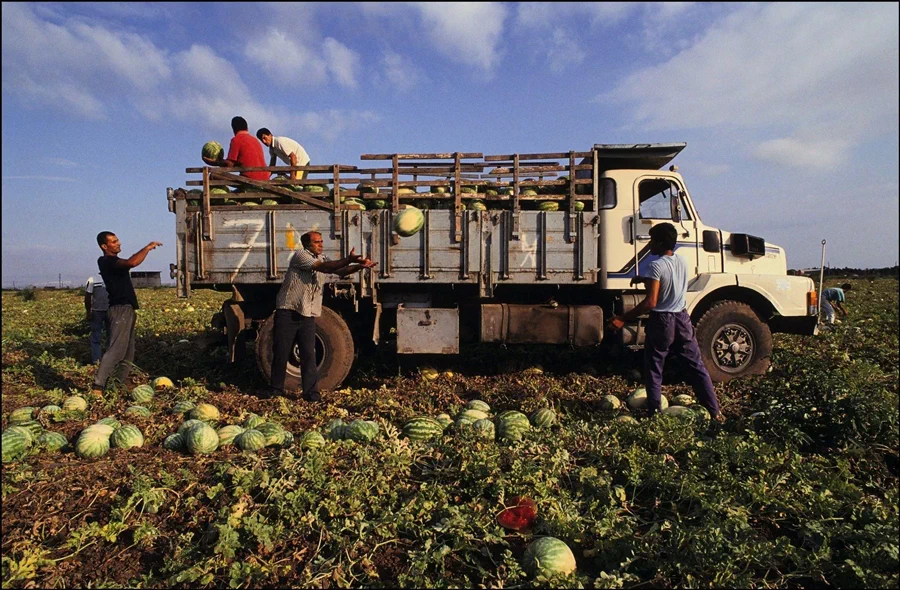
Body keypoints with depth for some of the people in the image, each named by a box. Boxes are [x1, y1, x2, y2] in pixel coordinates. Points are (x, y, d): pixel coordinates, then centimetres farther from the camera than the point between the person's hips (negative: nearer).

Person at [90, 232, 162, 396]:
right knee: (116, 349, -17)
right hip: (120, 309, -10)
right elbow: (132, 262, -29)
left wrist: (146, 250, 20)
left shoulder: (112, 261, 18)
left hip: (126, 309, 10)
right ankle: (98, 387, -21)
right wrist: (148, 248, -18)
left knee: (127, 351, 12)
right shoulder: (106, 261, -12)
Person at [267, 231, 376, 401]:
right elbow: (323, 267, -22)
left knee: (309, 354, -1)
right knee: (280, 351, 5)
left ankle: (311, 392, 3)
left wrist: (359, 266, -23)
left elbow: (340, 271, -4)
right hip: (287, 312, -4)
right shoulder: (300, 255, -7)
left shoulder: (323, 259, 12)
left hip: (308, 315, 4)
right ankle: (276, 388, 20)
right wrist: (349, 259, -31)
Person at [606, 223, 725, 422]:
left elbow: (650, 302, -24)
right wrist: (644, 279, 24)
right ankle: (715, 412, 17)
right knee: (697, 366, 12)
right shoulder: (682, 261, 4)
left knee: (654, 369, 8)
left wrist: (623, 319, -21)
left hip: (662, 321, -6)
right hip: (682, 319, 6)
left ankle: (653, 412, 13)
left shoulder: (656, 266, -18)